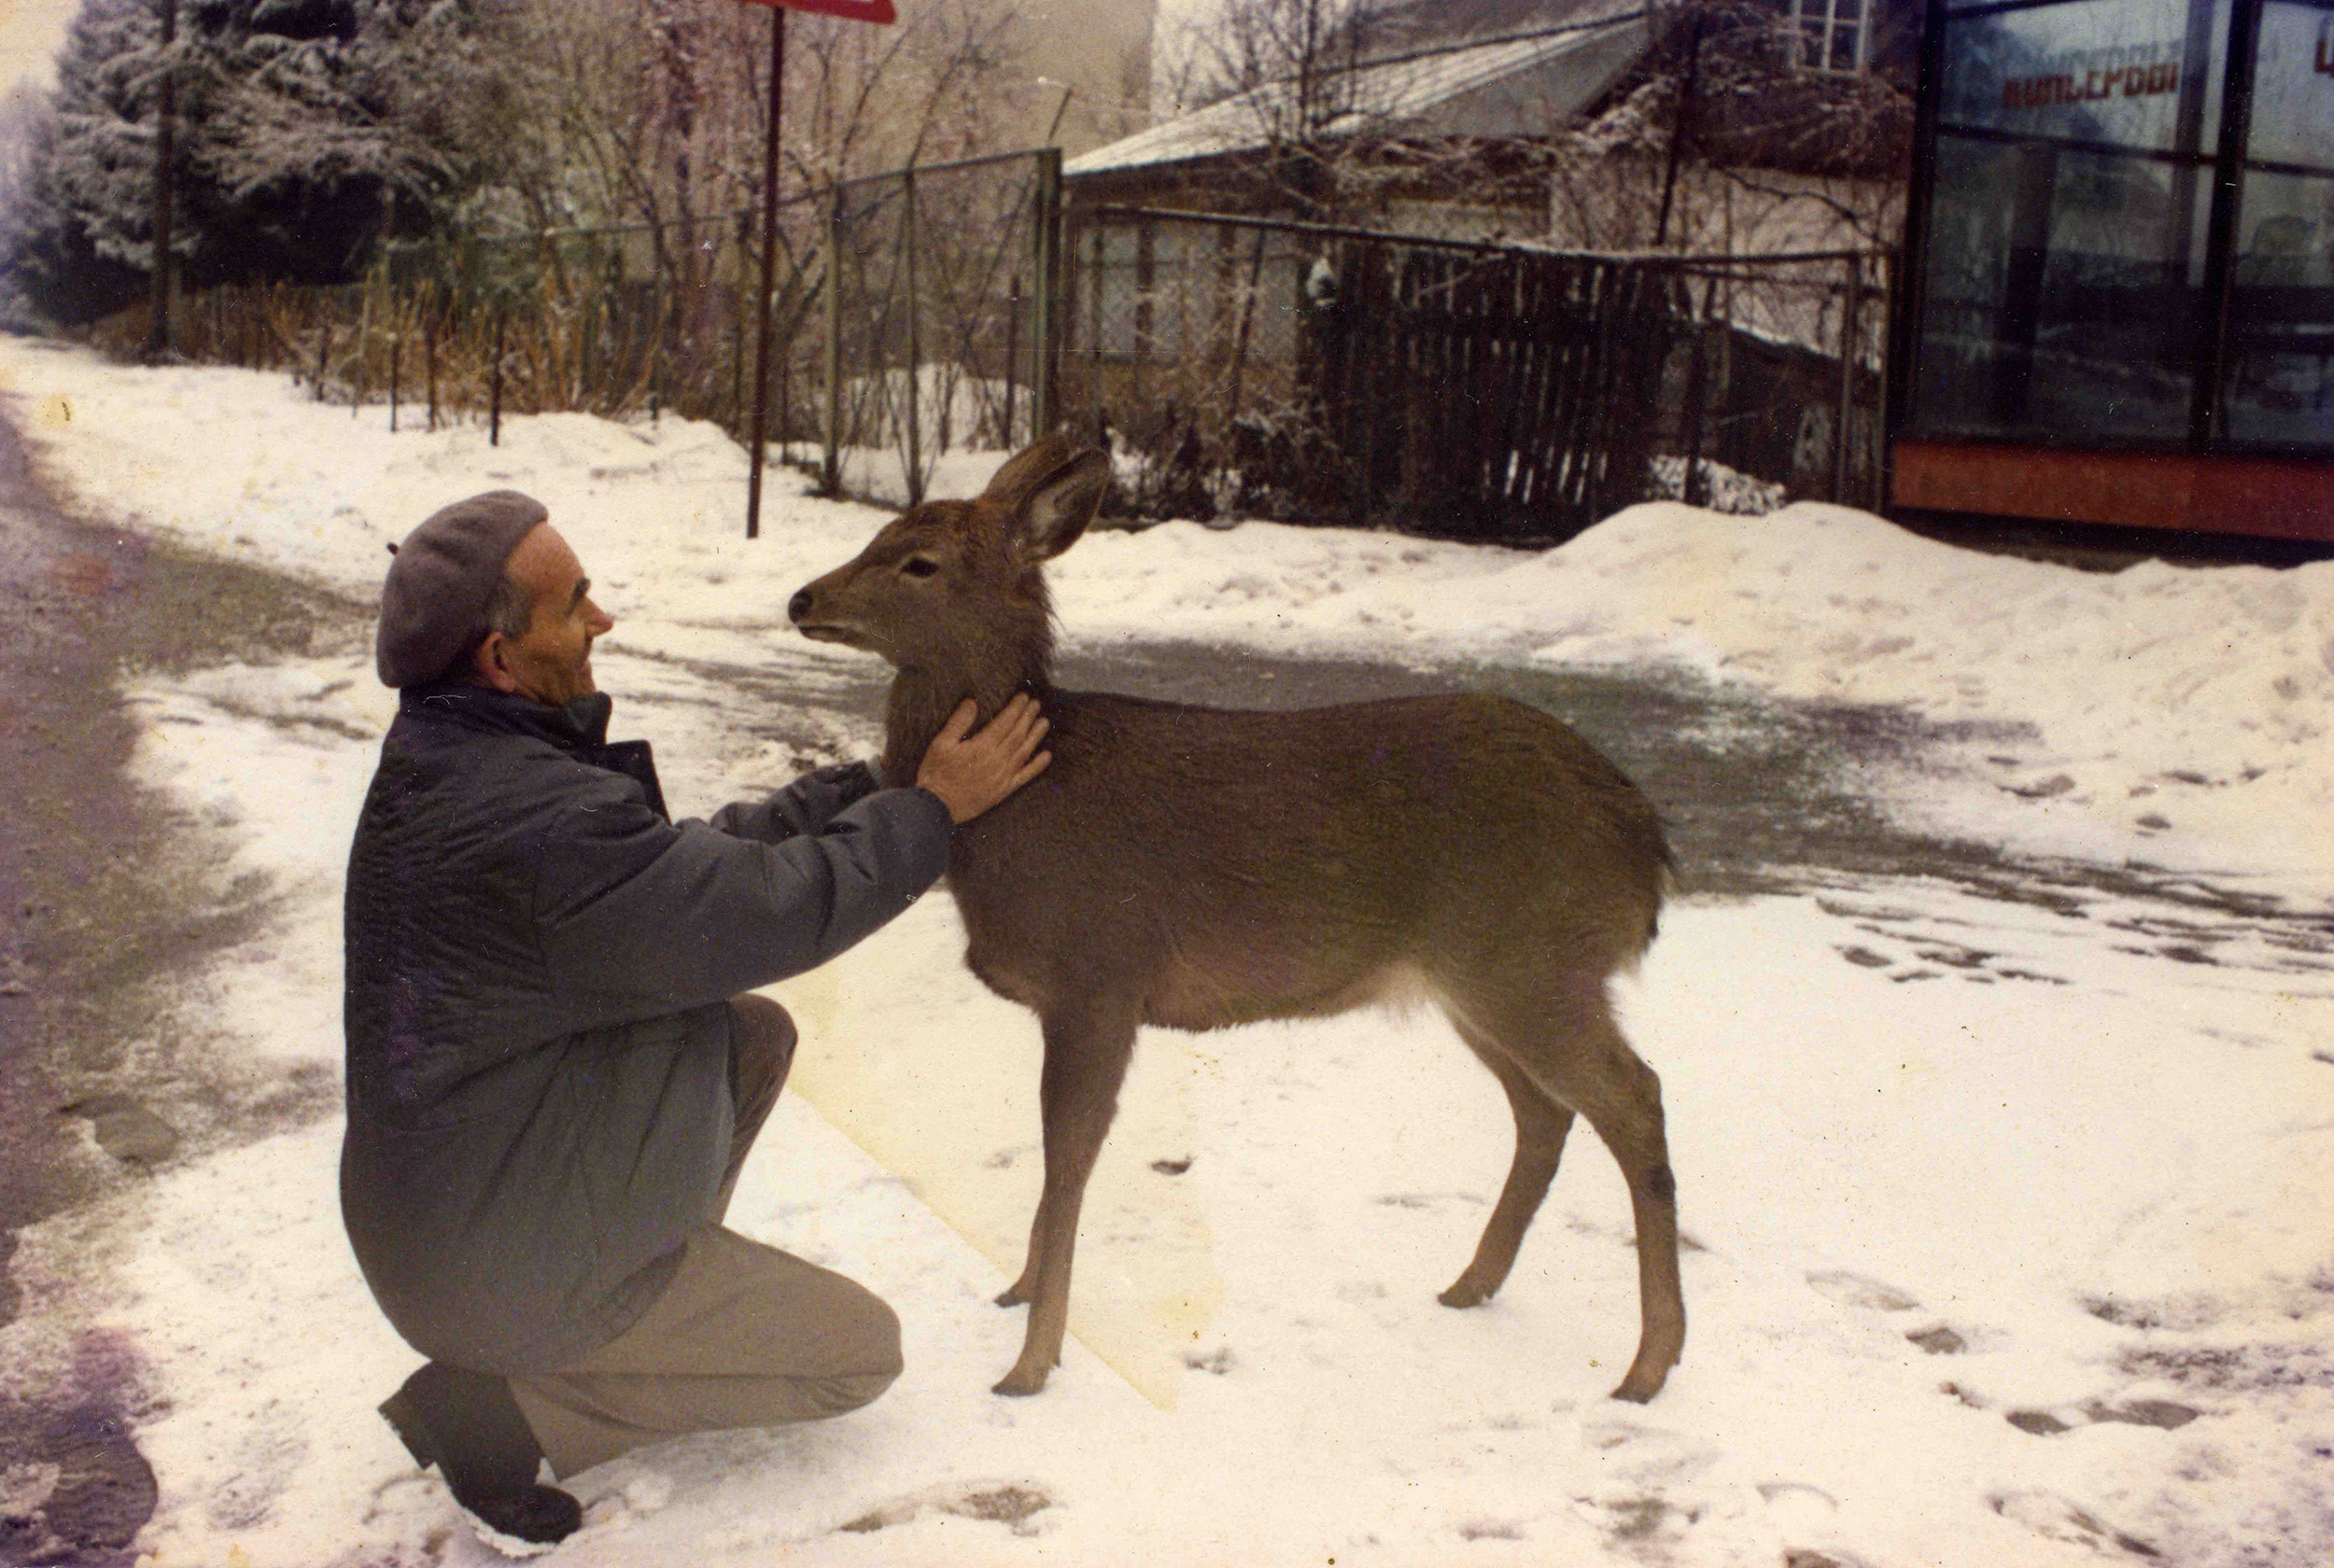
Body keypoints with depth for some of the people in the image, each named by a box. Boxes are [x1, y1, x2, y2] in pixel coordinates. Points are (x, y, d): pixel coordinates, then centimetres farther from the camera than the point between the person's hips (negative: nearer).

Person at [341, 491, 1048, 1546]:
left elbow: (701, 861, 5)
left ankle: (671, 1281, 17)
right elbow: (772, 913, -24)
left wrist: (878, 783, 2)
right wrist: (931, 808, -10)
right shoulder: (542, 826, -33)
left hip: (441, 1193, 9)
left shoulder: (455, 758, -1)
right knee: (863, 1350, 4)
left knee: (758, 1031, 16)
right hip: (508, 1267, -9)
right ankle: (506, 1405, -2)